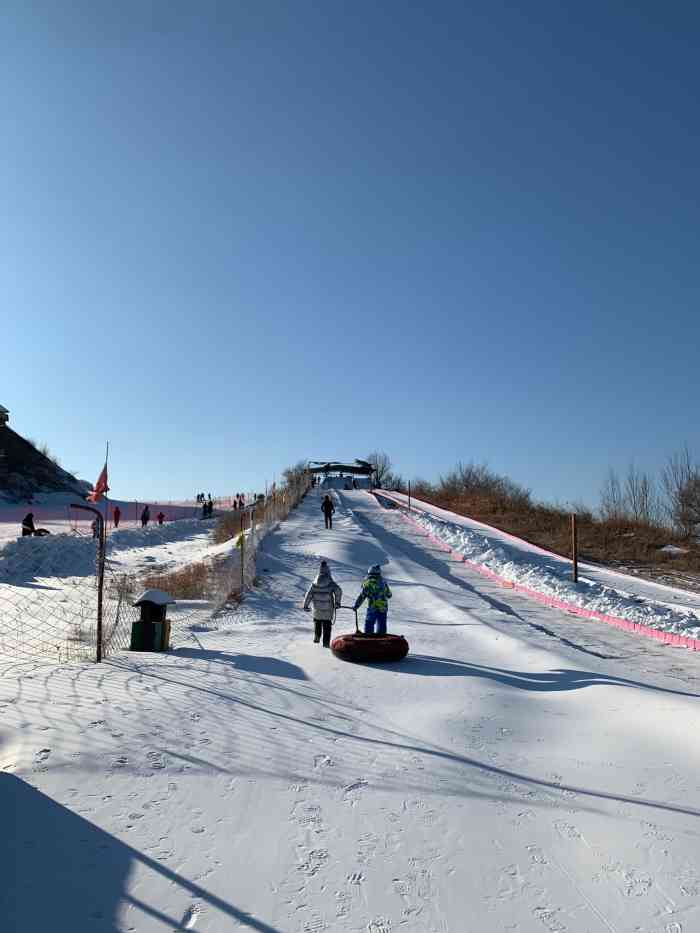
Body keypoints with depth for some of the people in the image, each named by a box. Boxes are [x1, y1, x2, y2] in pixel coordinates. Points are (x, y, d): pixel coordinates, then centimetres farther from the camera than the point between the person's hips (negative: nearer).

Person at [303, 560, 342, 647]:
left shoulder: (315, 583, -2)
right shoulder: (331, 583, -11)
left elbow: (309, 594, -1)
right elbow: (338, 591, -18)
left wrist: (305, 605, 6)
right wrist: (337, 602, -6)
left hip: (317, 608, 3)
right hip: (328, 609, -2)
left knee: (317, 622, 26)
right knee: (327, 625, 7)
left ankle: (316, 637, 26)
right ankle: (326, 642, 5)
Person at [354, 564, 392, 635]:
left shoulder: (367, 582, -5)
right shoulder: (383, 582, 8)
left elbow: (362, 596, -9)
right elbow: (389, 595, 17)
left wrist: (356, 605, 0)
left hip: (372, 608, -4)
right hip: (383, 608, 4)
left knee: (369, 625, 4)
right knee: (381, 627, 14)